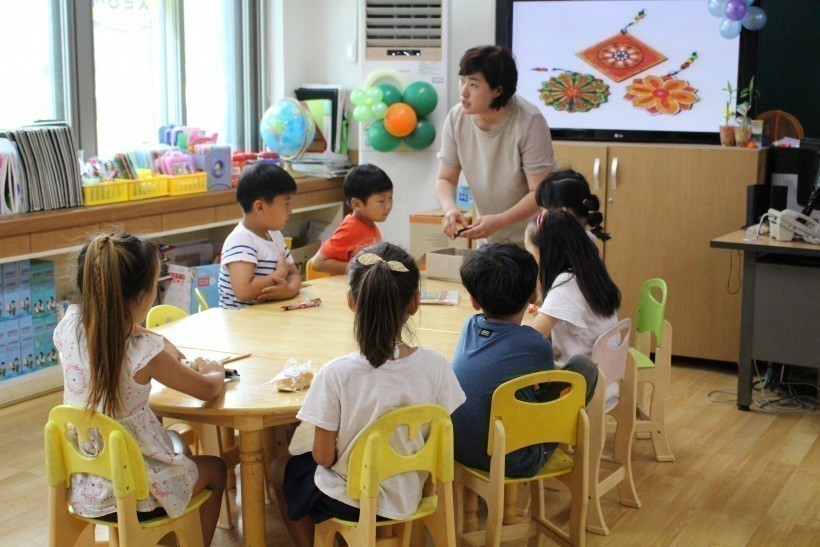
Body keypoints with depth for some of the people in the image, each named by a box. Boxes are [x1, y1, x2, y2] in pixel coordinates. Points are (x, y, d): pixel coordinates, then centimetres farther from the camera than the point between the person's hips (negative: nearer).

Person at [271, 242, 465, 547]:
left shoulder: (337, 374, -26)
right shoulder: (435, 366, -17)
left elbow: (323, 456, -17)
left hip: (347, 502, -4)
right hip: (406, 499, 4)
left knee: (281, 471, 29)